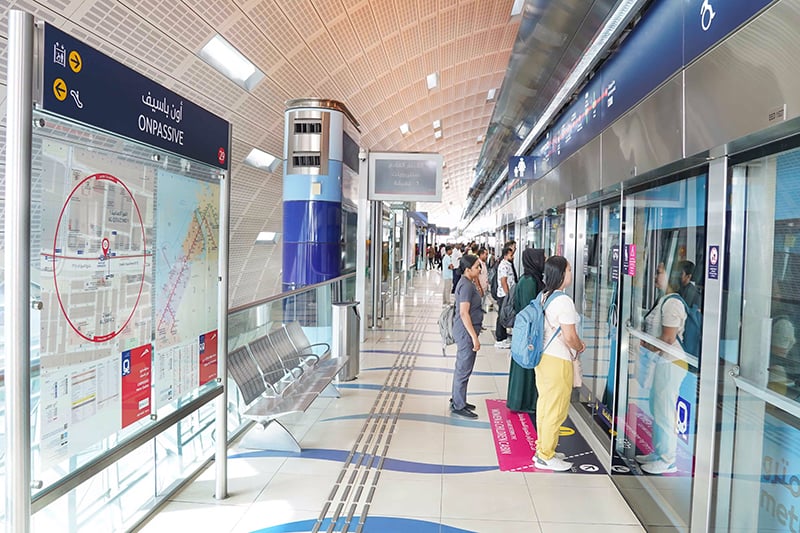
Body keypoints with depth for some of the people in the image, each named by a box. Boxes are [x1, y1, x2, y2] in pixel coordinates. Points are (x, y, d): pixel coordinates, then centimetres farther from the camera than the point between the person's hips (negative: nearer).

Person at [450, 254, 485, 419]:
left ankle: (457, 400, 30)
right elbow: (464, 313, -24)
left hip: (465, 331, 11)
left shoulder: (467, 282, 12)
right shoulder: (466, 286, -20)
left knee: (461, 368, 19)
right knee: (464, 369, -2)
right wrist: (474, 337, -22)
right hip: (466, 331, -11)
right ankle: (458, 406, 8)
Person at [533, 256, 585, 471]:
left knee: (544, 405, 18)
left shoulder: (543, 297, 7)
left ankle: (543, 449, 30)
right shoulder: (563, 301, -20)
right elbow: (570, 337, -21)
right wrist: (580, 347, 0)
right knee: (556, 411, 3)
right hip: (558, 361, -9)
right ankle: (545, 457, 14)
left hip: (543, 356, 9)